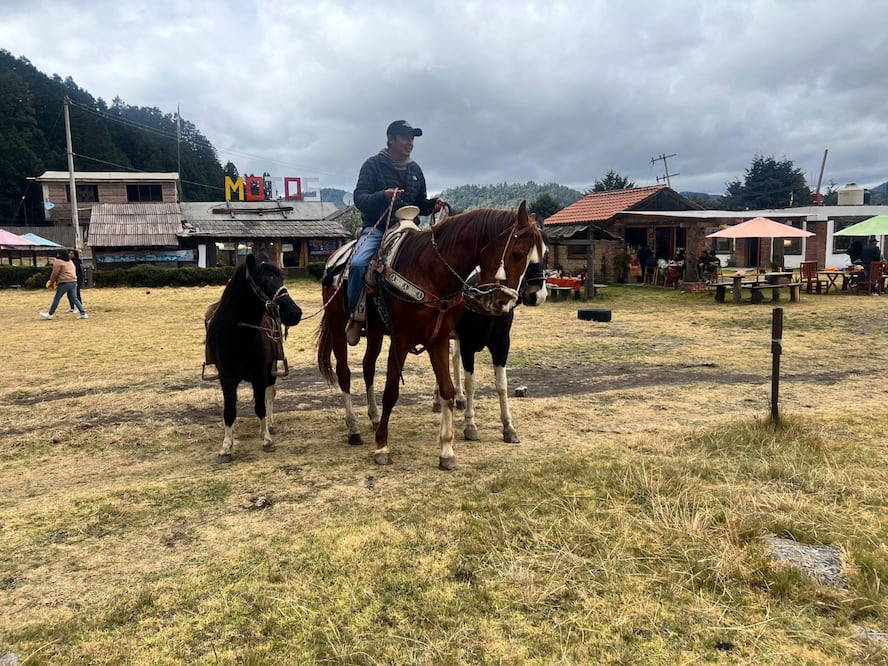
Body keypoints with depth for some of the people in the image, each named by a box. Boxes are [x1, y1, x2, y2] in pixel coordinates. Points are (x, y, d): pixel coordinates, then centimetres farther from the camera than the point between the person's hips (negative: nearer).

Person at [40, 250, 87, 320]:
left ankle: (50, 314, 12)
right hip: (73, 282, 7)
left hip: (64, 282, -7)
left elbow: (55, 273, -6)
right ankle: (83, 313, 0)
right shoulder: (70, 262, 20)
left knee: (56, 298, 3)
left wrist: (51, 282, 10)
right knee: (74, 298, 8)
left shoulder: (58, 261, -5)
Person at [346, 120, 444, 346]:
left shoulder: (415, 169, 16)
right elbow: (359, 198, -8)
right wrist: (383, 196, -26)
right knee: (358, 264, -31)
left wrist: (433, 205, 0)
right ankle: (356, 316, -15)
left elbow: (420, 204, 23)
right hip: (376, 228, -5)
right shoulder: (373, 164, 1)